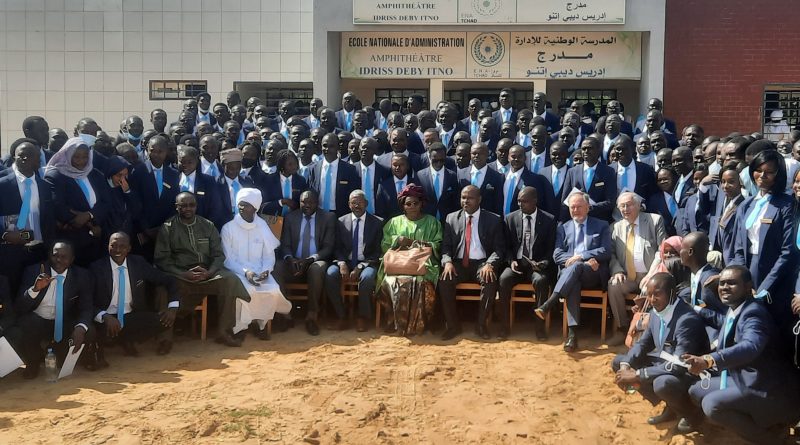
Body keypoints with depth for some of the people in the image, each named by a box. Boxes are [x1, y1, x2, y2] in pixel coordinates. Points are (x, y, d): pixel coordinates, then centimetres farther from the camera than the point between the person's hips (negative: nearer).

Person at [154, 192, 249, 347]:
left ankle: (223, 332, -16)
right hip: (179, 275, -2)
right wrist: (184, 274, -18)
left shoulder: (208, 226, 11)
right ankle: (166, 336, -17)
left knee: (230, 280, -27)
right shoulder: (167, 228, 5)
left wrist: (209, 272, -14)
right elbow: (161, 259, -2)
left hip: (207, 273, 2)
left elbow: (218, 254, 7)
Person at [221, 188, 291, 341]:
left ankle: (262, 323, -2)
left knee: (273, 291, -27)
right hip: (237, 272, -2)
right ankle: (240, 327, -12)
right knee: (246, 291, -34)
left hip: (260, 272, 2)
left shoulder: (262, 226, 6)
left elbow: (269, 254, 4)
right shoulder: (228, 228, -1)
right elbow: (228, 259, -5)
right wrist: (245, 272, -20)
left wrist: (266, 270, -17)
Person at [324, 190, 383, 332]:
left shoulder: (377, 222, 2)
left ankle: (362, 317, -16)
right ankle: (341, 316, -15)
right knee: (330, 274, -29)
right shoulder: (341, 222, 9)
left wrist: (360, 267, -15)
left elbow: (377, 251, -2)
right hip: (345, 262, 2)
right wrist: (342, 263, -15)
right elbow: (338, 248, 7)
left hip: (366, 263, -2)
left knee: (367, 277, -36)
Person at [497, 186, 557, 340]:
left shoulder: (549, 220, 1)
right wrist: (511, 260, -9)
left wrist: (543, 263, -17)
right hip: (517, 263, 2)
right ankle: (504, 326, -19)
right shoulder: (510, 218, 7)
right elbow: (507, 246, 10)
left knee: (541, 281, -34)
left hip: (538, 265, -2)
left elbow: (551, 248, 1)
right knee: (504, 279, -29)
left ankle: (539, 325, -22)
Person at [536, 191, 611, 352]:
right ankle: (572, 333, -45)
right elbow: (557, 255, 5)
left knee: (575, 266, -35)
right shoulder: (563, 228, 18)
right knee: (573, 283, -36)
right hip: (570, 274, 1)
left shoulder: (601, 226, 14)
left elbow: (606, 252, 1)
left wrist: (580, 256, -12)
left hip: (594, 274, -1)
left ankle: (549, 304, -44)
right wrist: (586, 260, -10)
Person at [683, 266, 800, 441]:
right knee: (696, 391, 10)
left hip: (768, 390, -10)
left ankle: (771, 434, -5)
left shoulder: (754, 312, -21)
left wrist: (708, 360, -55)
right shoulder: (733, 310, 8)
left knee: (711, 405, -25)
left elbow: (750, 347, -42)